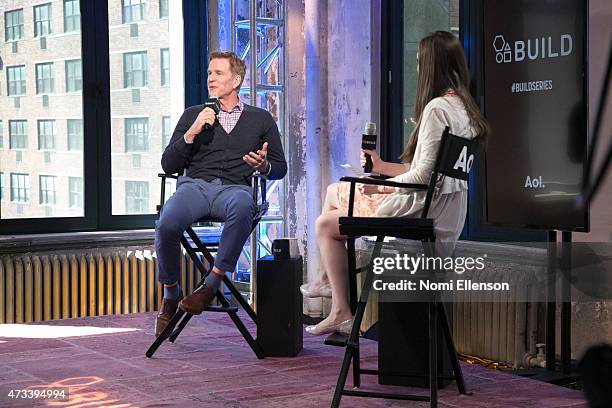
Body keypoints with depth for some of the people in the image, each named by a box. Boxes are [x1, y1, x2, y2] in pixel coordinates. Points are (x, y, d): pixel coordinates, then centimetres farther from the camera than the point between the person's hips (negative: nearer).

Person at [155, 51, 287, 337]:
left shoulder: (261, 119, 22)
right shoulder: (193, 115, 23)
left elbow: (280, 167, 20)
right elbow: (168, 165, 16)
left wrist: (264, 165, -4)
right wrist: (191, 134, 1)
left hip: (236, 187, -1)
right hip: (195, 184, 1)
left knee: (242, 208, -41)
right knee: (167, 224, -33)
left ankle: (212, 284, -31)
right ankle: (170, 295, -9)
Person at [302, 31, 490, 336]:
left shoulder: (436, 108, -20)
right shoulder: (464, 108, 11)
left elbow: (424, 175, -23)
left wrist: (382, 186, -8)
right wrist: (384, 167, 17)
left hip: (424, 209, -10)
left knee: (325, 224, 4)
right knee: (334, 191, 22)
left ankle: (341, 313, 9)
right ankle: (327, 280, 30)